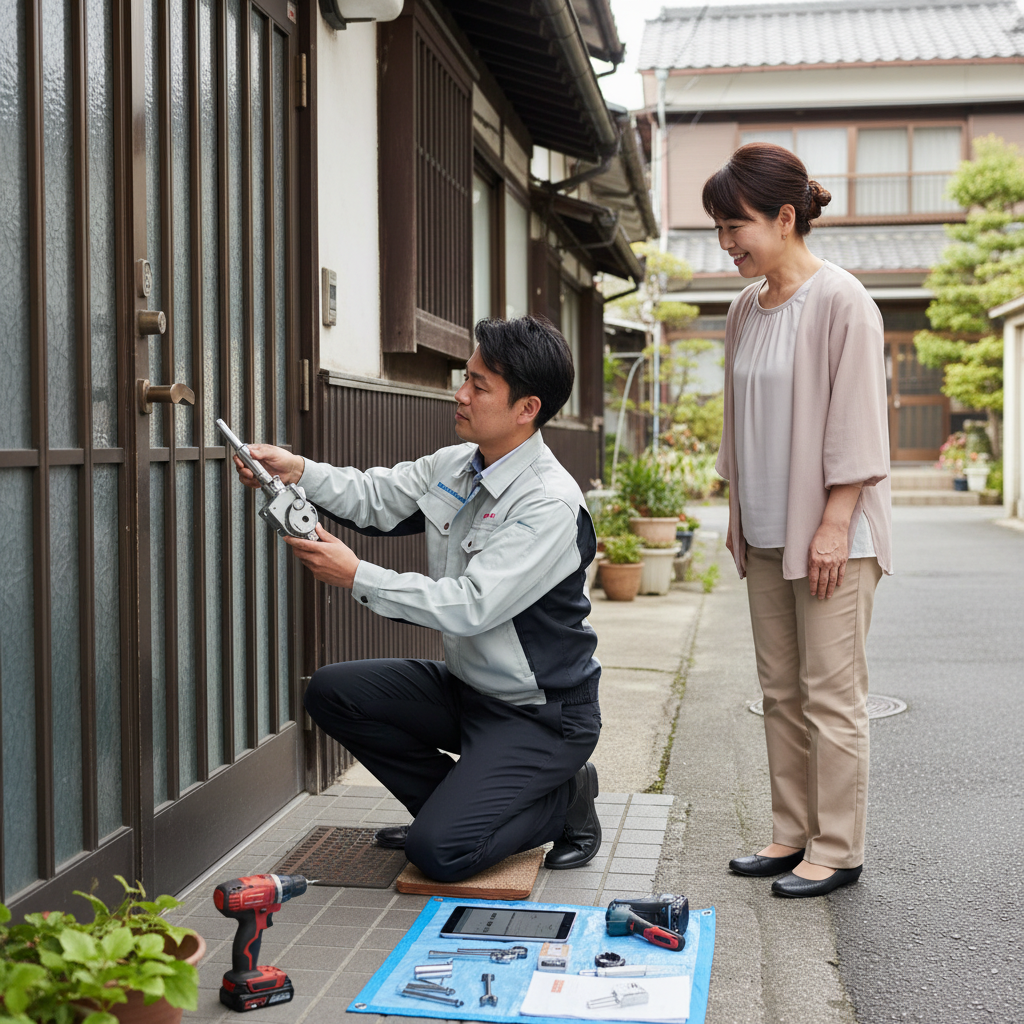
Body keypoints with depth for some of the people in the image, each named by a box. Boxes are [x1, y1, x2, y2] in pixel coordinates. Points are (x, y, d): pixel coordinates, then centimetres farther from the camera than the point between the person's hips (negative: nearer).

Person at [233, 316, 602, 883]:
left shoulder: (552, 505, -25)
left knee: (439, 851, -21)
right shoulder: (454, 466, 2)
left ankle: (564, 799, 7)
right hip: (467, 688, 8)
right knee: (332, 691, -2)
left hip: (540, 714, -8)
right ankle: (457, 802, 10)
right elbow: (376, 497, 9)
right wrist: (296, 469, -9)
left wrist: (357, 577, -27)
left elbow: (472, 606, -30)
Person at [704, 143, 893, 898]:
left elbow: (856, 421, -13)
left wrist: (834, 524, -17)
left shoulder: (840, 301, -10)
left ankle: (837, 850, 6)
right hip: (766, 533, 7)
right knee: (781, 691, 11)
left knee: (831, 694, -3)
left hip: (828, 533, -7)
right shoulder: (746, 310, 11)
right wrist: (737, 512, 14)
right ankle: (793, 834, 20)